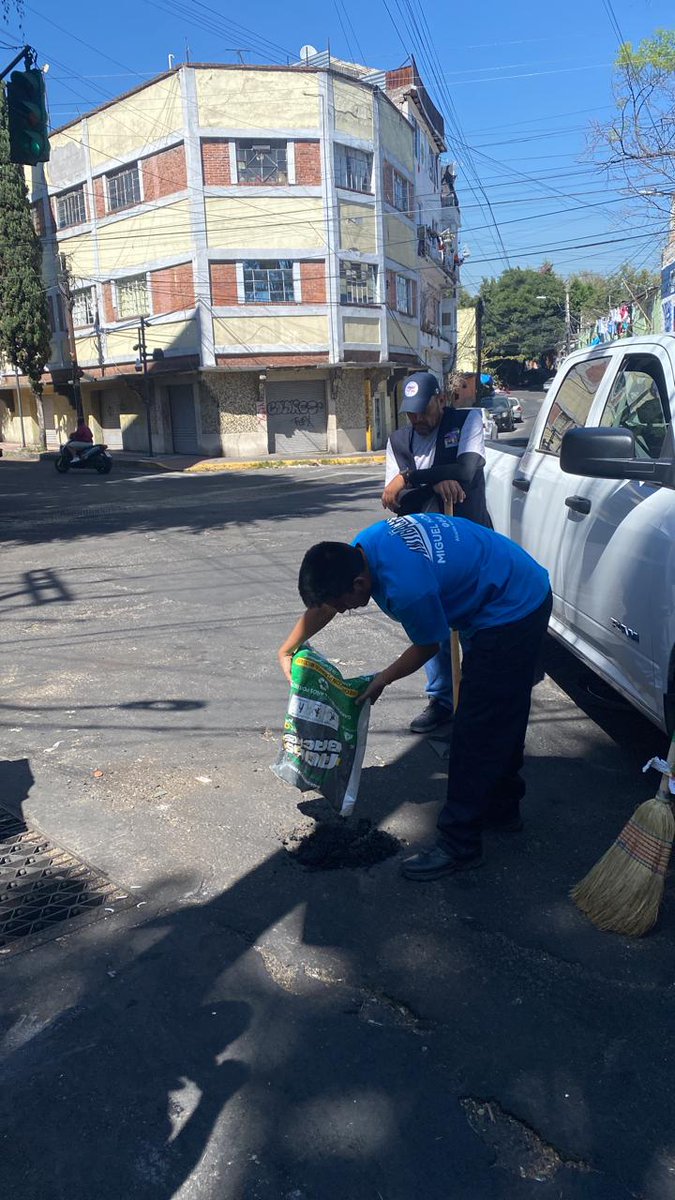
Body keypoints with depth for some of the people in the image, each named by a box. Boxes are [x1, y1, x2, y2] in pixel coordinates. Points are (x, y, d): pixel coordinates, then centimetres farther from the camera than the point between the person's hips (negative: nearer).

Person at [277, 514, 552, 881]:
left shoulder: (407, 588, -34)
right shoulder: (364, 545, -8)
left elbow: (427, 647, -13)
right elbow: (323, 601, 8)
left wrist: (382, 680, 2)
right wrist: (287, 650, 13)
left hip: (511, 615, -10)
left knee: (476, 730, -5)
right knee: (502, 719, 21)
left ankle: (458, 845, 5)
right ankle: (502, 808, 38)